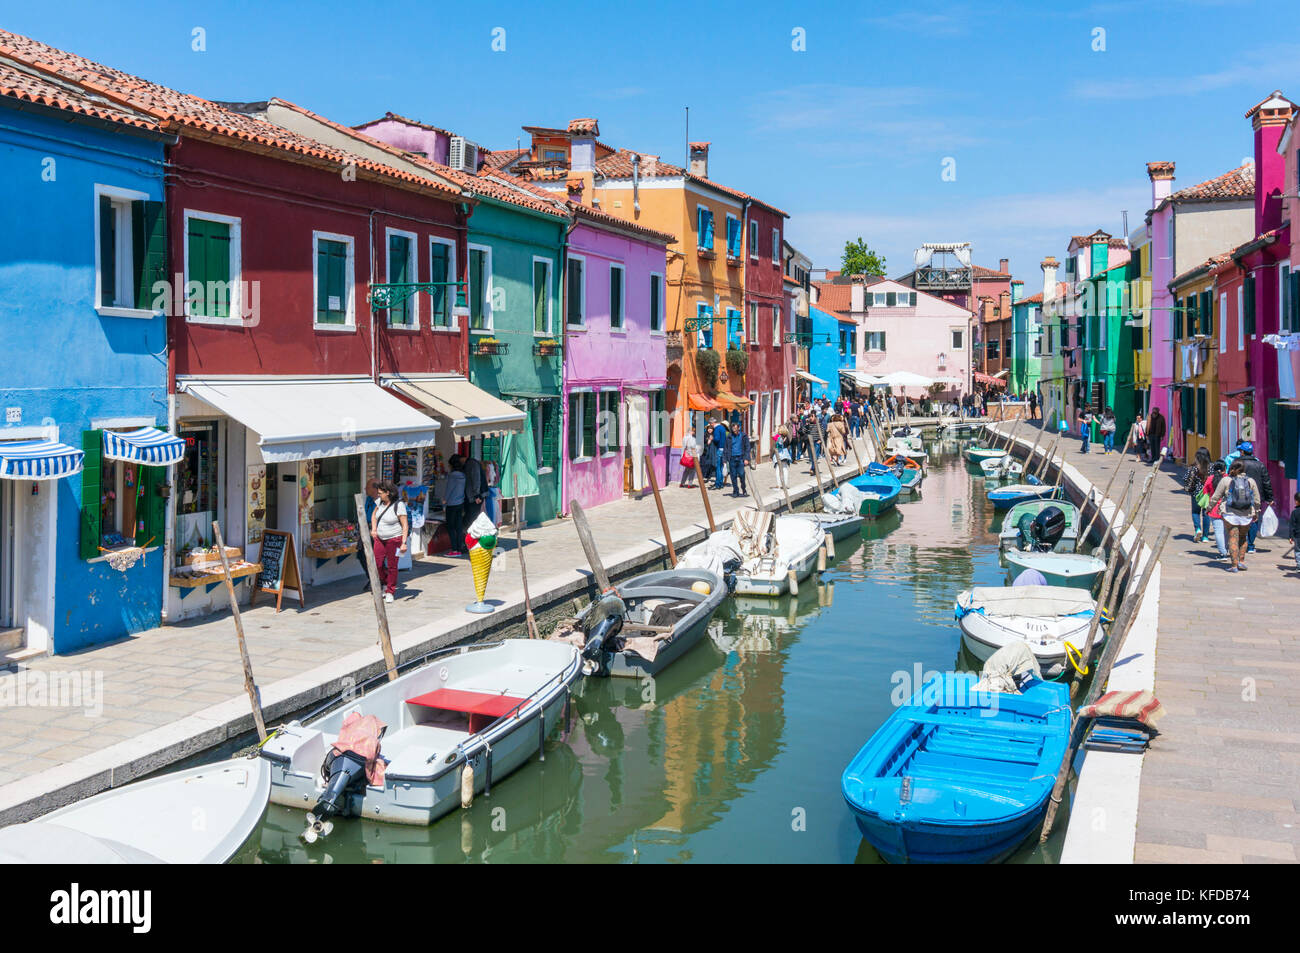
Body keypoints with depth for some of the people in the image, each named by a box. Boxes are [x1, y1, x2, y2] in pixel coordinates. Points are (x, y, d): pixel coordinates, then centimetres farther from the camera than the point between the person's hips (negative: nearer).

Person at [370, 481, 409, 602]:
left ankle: (390, 592, 15)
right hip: (380, 538, 6)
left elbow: (405, 526, -18)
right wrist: (373, 529, 3)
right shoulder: (380, 501, 1)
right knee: (377, 564, 0)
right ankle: (385, 584, 26)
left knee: (392, 566, 1)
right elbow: (374, 516, 19)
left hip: (394, 539, -6)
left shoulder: (399, 505, -18)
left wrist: (404, 543, -24)